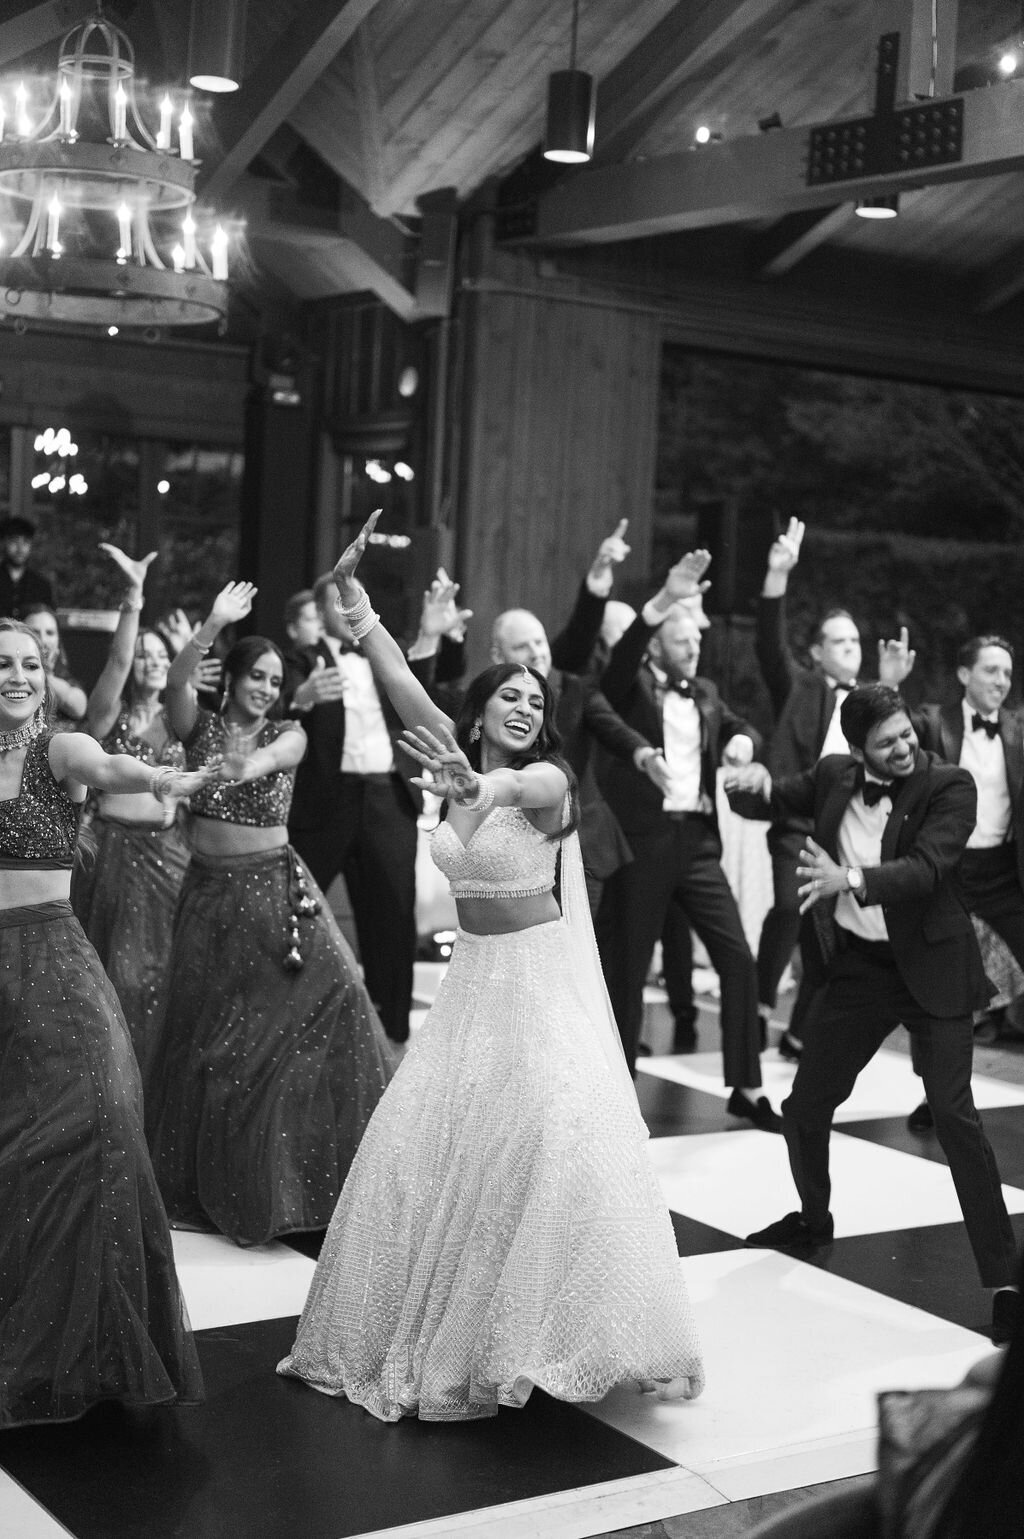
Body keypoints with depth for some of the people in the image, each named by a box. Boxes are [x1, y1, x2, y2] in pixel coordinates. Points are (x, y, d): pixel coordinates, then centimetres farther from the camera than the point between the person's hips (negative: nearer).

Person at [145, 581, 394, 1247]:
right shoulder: (201, 727, 2)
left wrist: (249, 763, -45)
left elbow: (275, 755, -23)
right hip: (210, 892, 1)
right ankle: (214, 1184, 23)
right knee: (207, 1033, 7)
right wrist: (214, 624, -31)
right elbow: (176, 681, -18)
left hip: (274, 887, -1)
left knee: (330, 992, -16)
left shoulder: (289, 734, 1)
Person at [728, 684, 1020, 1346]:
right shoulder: (834, 776, 0)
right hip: (857, 967, 5)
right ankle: (814, 1218, 41)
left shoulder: (951, 786, -13)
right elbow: (771, 802, 14)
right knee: (805, 1108, 12)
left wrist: (852, 880, -43)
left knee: (955, 1115, -13)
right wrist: (756, 783, -11)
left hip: (931, 967, -5)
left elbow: (926, 869, -26)